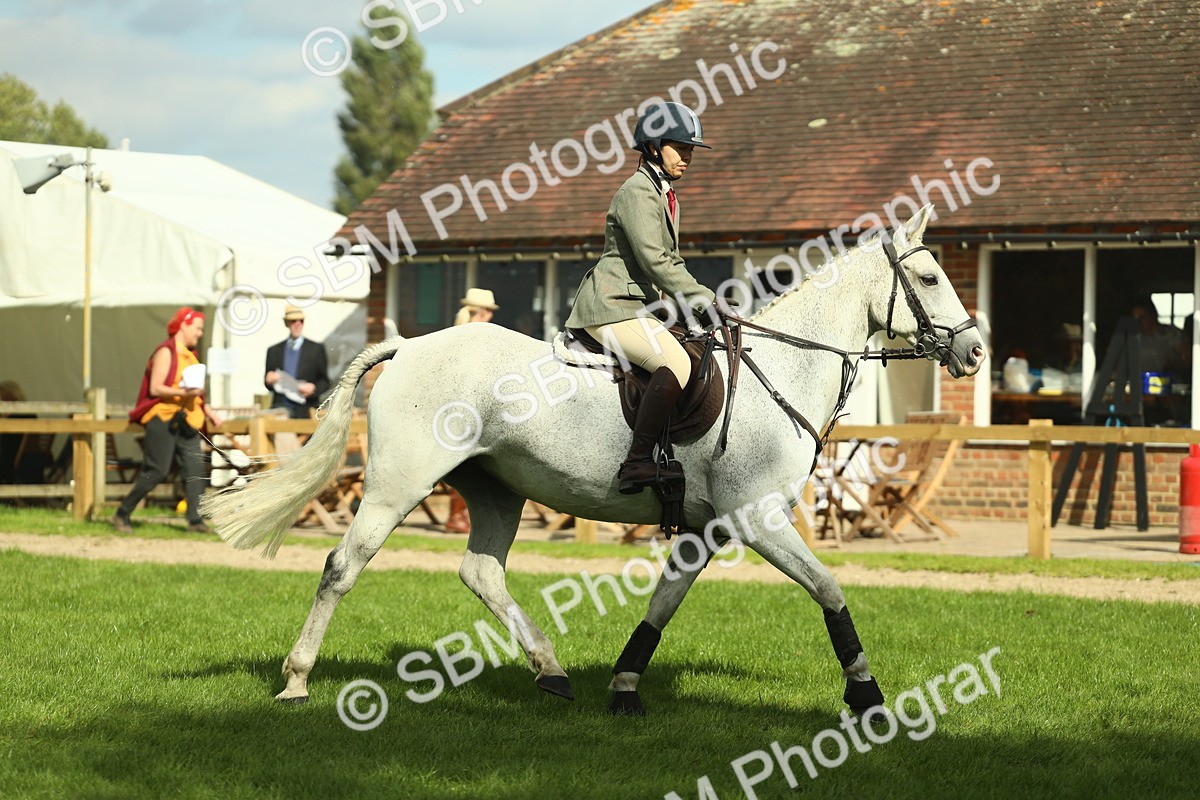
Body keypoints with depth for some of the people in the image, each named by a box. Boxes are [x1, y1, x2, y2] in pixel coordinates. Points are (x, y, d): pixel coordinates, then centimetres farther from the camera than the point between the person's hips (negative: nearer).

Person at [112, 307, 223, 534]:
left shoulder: (189, 355, 17)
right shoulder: (166, 352, -8)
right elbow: (155, 388, -16)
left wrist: (208, 411, 15)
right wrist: (183, 392, -27)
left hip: (185, 420, 8)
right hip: (163, 418, -8)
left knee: (194, 468, -5)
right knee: (156, 471, -7)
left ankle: (195, 520, -8)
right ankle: (122, 515, 4)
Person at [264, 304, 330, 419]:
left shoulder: (316, 349, 8)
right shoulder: (274, 351, 14)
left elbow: (325, 382, 9)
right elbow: (268, 384, 16)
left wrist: (313, 388, -12)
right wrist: (269, 380, -7)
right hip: (280, 409, 1)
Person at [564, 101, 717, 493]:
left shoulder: (665, 195, 21)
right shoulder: (638, 191, -11)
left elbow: (670, 262, 26)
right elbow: (653, 261, -19)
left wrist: (701, 301, 13)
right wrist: (702, 298, -18)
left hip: (638, 306, 11)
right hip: (612, 306, -11)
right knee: (676, 363, -31)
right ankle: (637, 463, -35)